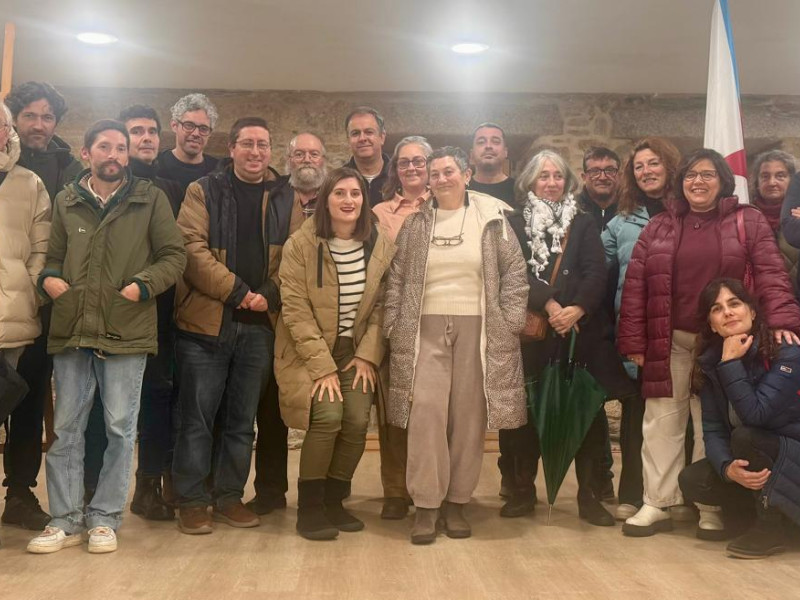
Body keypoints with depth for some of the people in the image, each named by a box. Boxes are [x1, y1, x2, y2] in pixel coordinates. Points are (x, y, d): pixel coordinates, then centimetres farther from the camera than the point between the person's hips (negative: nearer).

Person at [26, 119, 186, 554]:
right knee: (65, 427, 6)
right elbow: (54, 256, 20)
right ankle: (65, 519, 18)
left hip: (126, 332, -2)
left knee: (120, 428, 3)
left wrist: (142, 286, -11)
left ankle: (105, 518, 15)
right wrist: (48, 278, -2)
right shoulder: (66, 201, 12)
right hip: (72, 329, 3)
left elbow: (174, 256, 3)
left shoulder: (150, 199, 4)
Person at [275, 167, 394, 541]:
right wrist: (322, 366, -18)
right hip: (311, 352, -3)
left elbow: (382, 306, 1)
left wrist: (368, 356, -8)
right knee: (328, 416, -21)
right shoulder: (301, 244, -11)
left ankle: (334, 502, 11)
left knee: (358, 421, -12)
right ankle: (309, 507, -1)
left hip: (356, 352, 3)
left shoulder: (381, 246, -1)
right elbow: (295, 310, -14)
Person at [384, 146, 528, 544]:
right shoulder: (415, 222, 8)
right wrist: (394, 327, 0)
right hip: (426, 328, 1)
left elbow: (514, 273, 4)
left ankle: (456, 502, 15)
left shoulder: (491, 219, 4)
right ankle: (425, 505, 1)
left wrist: (509, 323, -4)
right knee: (426, 412, -7)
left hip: (476, 328, 0)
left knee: (468, 416, 3)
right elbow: (396, 278, 8)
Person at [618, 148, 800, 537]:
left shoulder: (749, 222, 2)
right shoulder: (659, 228, 6)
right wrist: (633, 341, -4)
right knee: (662, 422, 2)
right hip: (669, 343, 1)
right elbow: (635, 285, 2)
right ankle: (657, 504, 9)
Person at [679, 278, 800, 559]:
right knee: (691, 481, -18)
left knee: (745, 436, -32)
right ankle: (745, 513, 11)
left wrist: (731, 363, -29)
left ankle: (770, 528, -13)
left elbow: (755, 415, -31)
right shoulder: (710, 363, -4)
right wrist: (727, 467, -29)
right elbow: (713, 431, -9)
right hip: (754, 462, 5)